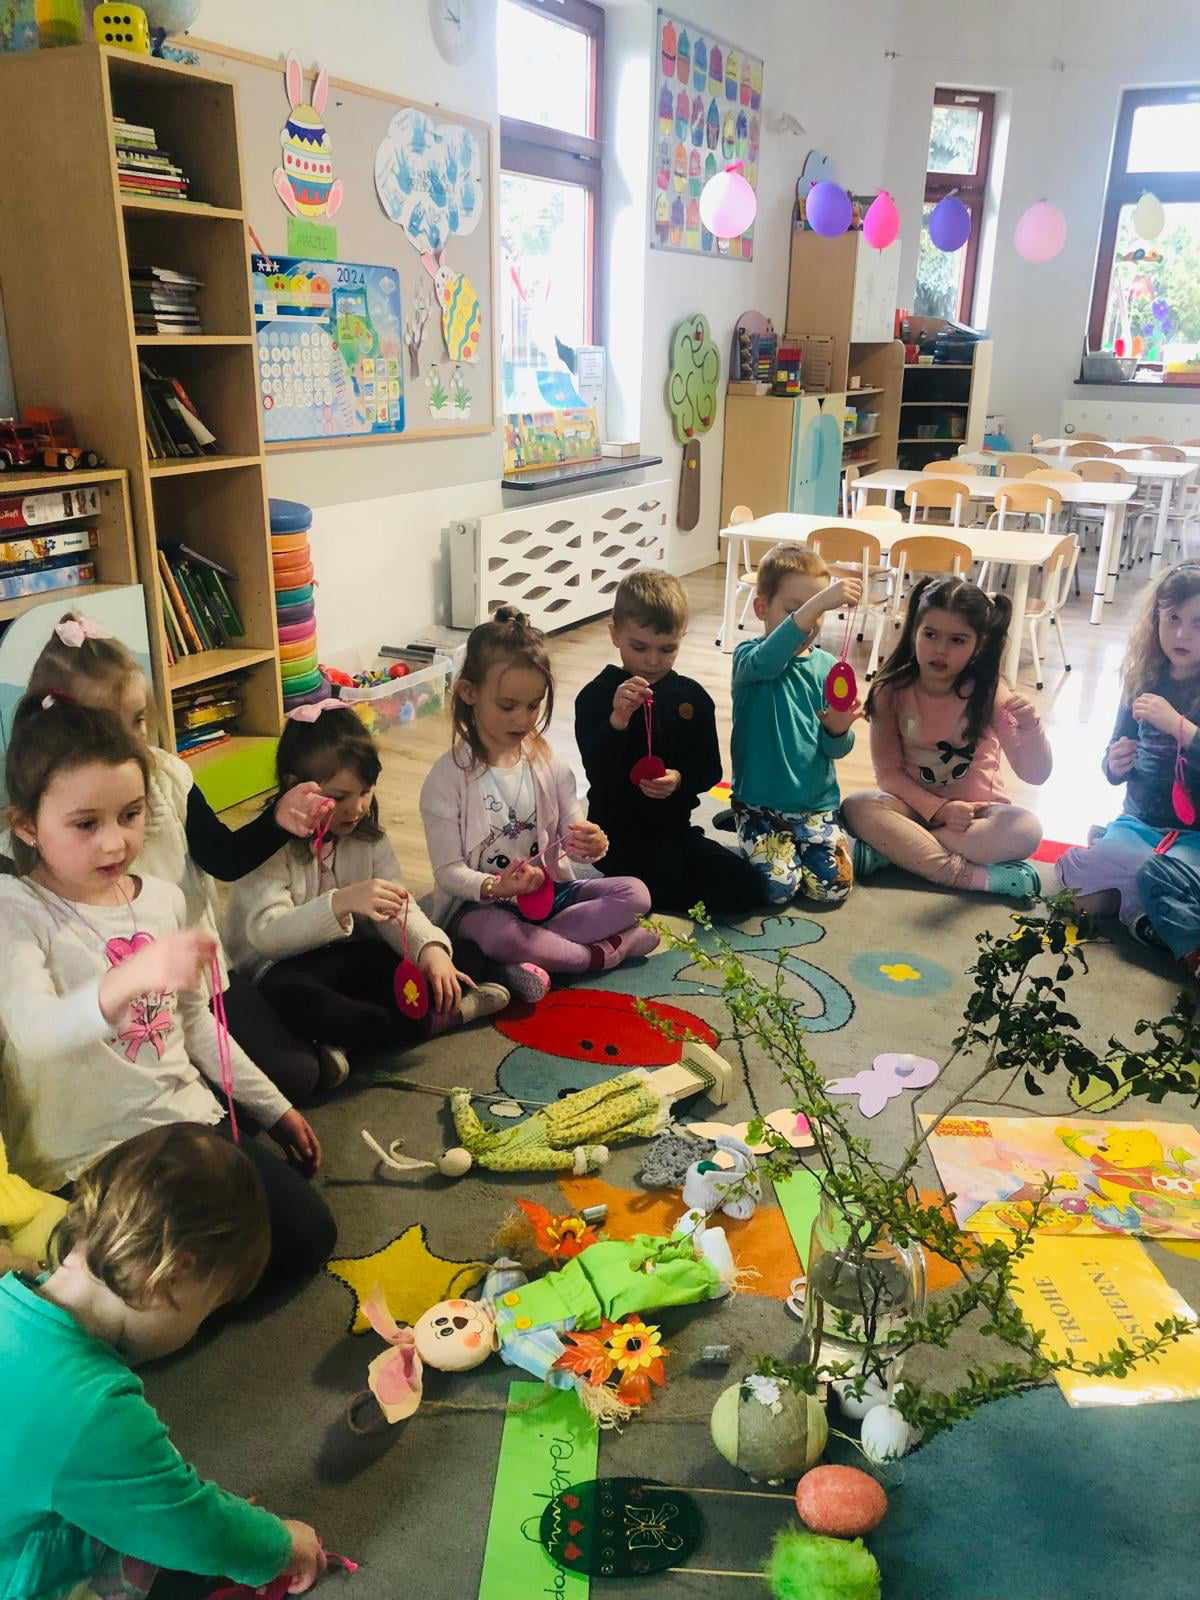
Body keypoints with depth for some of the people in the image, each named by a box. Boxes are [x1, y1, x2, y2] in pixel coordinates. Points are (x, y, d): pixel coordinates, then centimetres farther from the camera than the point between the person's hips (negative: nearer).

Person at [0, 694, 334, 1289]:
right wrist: (131, 979, -55)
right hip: (88, 1157, -6)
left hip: (191, 1117, 6)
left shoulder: (163, 898, 3)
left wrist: (274, 1108, 18)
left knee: (309, 1236, 1)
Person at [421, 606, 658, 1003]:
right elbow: (448, 871, -13)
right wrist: (495, 887, -33)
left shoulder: (549, 763, 2)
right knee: (500, 937, -39)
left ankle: (537, 956, -23)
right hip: (480, 904, -5)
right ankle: (607, 950, -16)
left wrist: (590, 846, -21)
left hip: (550, 891, 5)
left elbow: (570, 837, 5)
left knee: (635, 893, -15)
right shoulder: (449, 777, -12)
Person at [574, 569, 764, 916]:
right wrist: (618, 719, -35)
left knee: (747, 889, -4)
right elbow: (596, 771, -19)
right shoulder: (596, 696, -8)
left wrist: (680, 780, -18)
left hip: (674, 828, 5)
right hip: (618, 833, -5)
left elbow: (710, 769, 4)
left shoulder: (692, 696, 3)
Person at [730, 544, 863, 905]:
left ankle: (796, 843, 22)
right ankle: (754, 838, 15)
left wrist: (838, 729, -24)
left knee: (833, 887, -9)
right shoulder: (749, 656, -8)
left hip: (816, 801, 3)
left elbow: (836, 749, 2)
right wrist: (818, 602, -47)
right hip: (759, 802, -3)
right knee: (777, 888, -18)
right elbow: (766, 661, -37)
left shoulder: (826, 666, 3)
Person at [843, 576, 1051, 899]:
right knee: (857, 809, -28)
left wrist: (1029, 728, -35)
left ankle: (893, 849, -25)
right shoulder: (891, 691, -11)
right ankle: (972, 876, -30)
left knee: (1027, 830, -30)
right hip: (917, 804, 0)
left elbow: (1036, 774, -14)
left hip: (976, 810, 0)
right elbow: (888, 771, -8)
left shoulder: (988, 692, -13)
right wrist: (937, 809, -21)